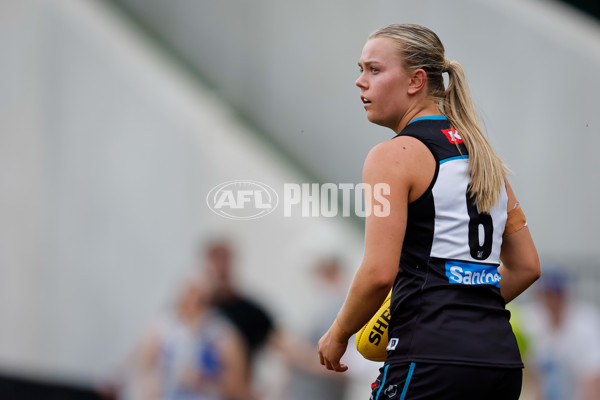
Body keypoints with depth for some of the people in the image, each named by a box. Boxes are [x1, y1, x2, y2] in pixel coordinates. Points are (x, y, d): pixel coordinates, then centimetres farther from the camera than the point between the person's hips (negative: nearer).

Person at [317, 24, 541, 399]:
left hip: (432, 362, -8)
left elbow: (379, 272, -14)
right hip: (502, 358, 8)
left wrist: (337, 335, 1)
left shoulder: (395, 155, -5)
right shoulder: (482, 153, 19)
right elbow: (526, 266, 21)